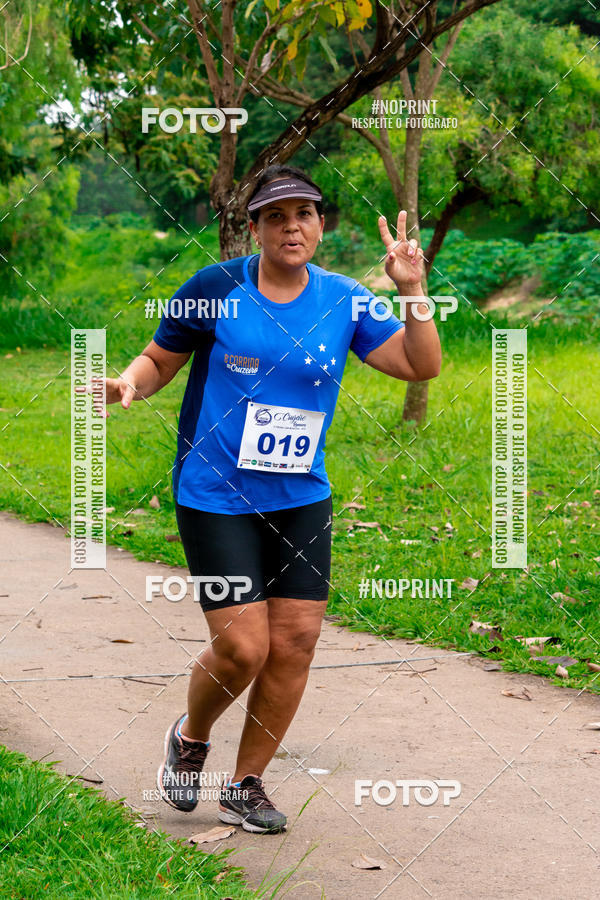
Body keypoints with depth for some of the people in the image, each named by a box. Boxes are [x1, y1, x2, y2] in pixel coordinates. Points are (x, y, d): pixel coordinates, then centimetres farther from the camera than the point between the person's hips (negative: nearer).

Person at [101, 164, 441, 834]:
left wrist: (411, 289, -10)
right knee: (242, 648, -10)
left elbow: (422, 365, 2)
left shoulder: (343, 301, 3)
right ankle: (190, 738, 24)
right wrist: (131, 383, -16)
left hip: (301, 501, 4)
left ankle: (246, 786, 20)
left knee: (294, 643, 0)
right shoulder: (215, 289, -6)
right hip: (215, 497, -4)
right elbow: (160, 359, 6)